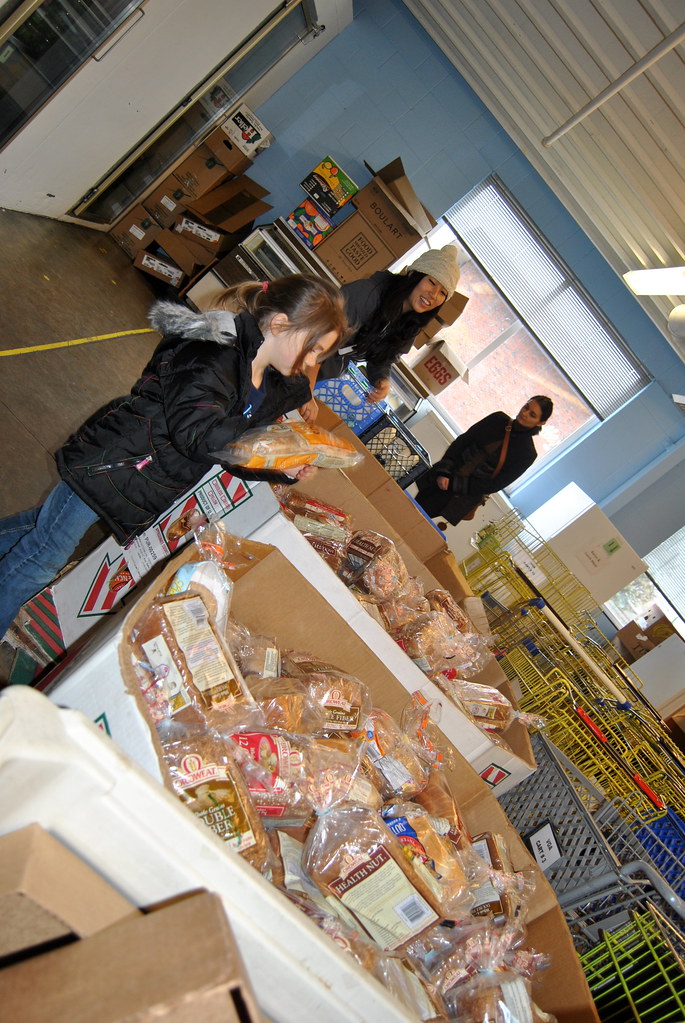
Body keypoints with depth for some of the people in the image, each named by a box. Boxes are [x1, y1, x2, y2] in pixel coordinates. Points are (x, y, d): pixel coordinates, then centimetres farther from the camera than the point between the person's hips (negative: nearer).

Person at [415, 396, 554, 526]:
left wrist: (455, 484, -15)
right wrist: (444, 471, -14)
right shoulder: (498, 419, -4)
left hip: (466, 495, -4)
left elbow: (495, 485, -14)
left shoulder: (527, 453, -15)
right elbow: (462, 441, -2)